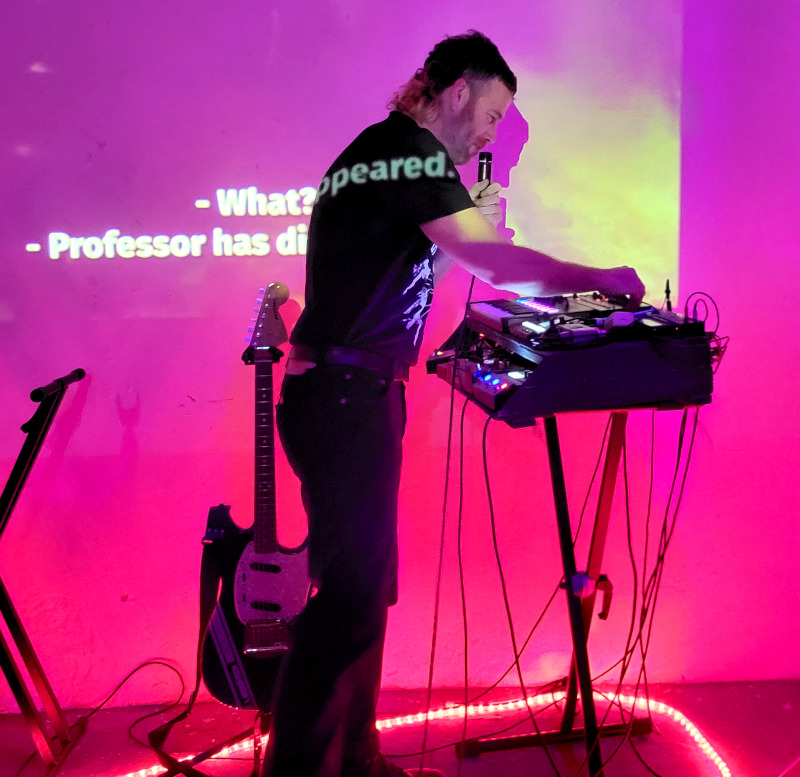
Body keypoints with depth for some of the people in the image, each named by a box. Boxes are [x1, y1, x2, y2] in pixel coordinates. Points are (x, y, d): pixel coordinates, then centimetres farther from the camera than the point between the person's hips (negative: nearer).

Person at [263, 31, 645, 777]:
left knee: (364, 586, 14)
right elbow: (492, 262, -19)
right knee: (350, 594, -8)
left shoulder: (373, 152, 20)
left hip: (342, 395, 10)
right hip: (345, 398, -10)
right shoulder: (411, 149, -10)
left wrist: (469, 224, 15)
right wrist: (599, 280, -8)